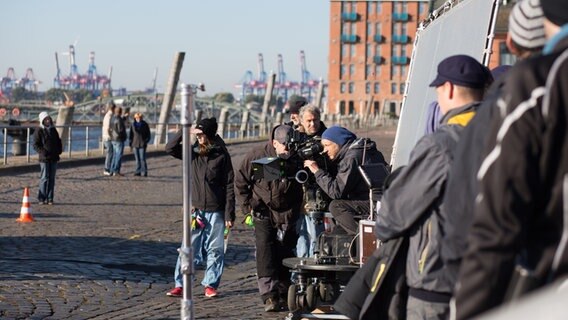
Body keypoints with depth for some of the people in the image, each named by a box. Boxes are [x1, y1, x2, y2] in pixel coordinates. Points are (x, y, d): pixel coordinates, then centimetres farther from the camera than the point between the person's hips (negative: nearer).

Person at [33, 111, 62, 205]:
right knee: (44, 178, -7)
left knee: (52, 178, 6)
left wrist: (59, 150, 8)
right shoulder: (39, 132, -3)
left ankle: (50, 198, 11)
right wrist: (43, 152, -20)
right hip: (44, 158, -5)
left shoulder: (53, 130, 14)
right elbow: (36, 145, -7)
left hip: (54, 158, 5)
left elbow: (58, 142, 25)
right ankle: (41, 198, 0)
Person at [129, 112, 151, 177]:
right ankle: (138, 171, 10)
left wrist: (146, 141, -7)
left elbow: (148, 134, 4)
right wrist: (131, 143, 7)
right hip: (135, 144, 3)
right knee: (137, 159, 5)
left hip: (142, 144, -3)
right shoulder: (133, 125, 7)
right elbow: (131, 134, 12)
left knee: (142, 158, -9)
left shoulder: (145, 125, 0)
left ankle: (144, 172, -4)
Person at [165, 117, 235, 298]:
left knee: (215, 250, 3)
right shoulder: (193, 152, 5)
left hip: (216, 212, -2)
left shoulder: (221, 156, -5)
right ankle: (180, 285, 3)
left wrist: (229, 215, -9)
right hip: (196, 210, 2)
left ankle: (211, 285, 13)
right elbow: (170, 149, -1)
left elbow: (229, 186, -5)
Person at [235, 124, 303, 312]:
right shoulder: (256, 157, -8)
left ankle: (283, 294, 16)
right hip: (263, 213, -1)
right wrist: (247, 205, -3)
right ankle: (269, 296, -16)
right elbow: (240, 182, 3)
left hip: (287, 216, 1)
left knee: (285, 254, 4)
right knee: (265, 252, -12)